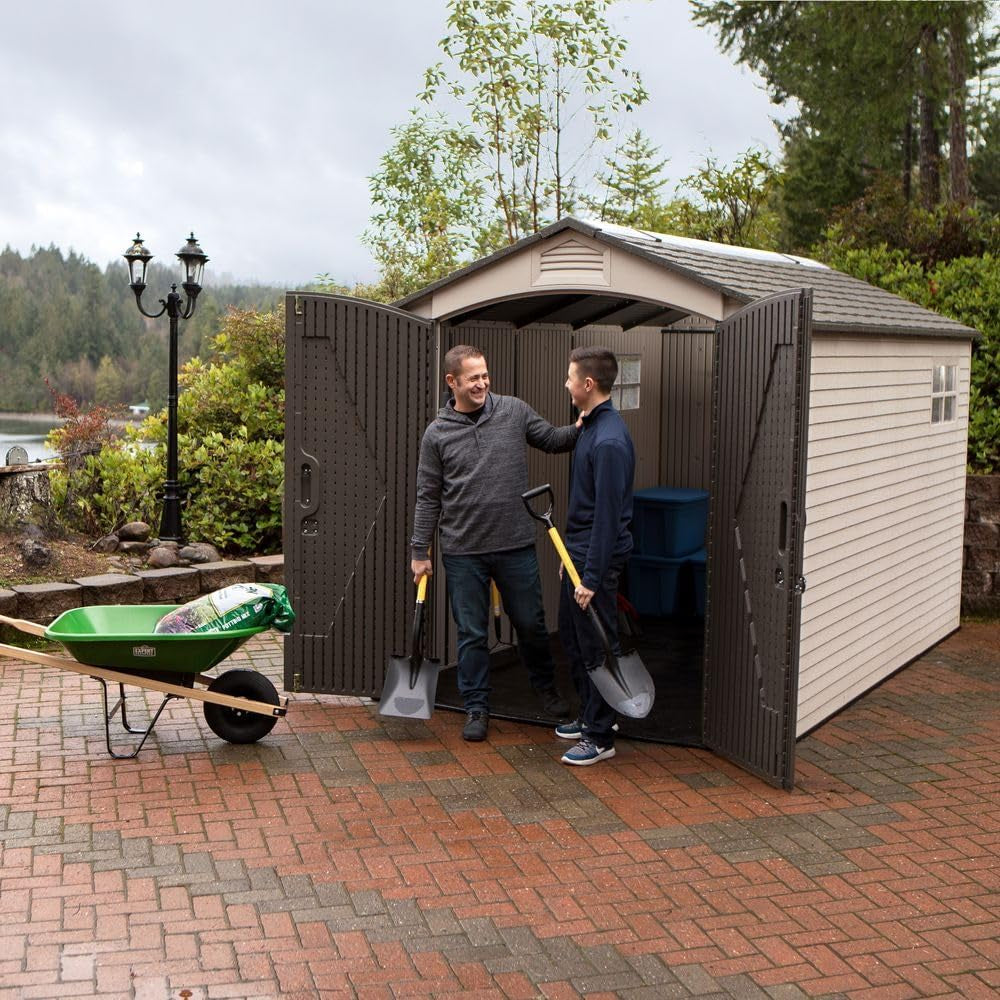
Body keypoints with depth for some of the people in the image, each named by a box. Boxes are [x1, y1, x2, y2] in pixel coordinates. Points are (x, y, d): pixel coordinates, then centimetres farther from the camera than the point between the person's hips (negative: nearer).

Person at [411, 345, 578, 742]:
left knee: (531, 623, 13)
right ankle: (476, 708, 22)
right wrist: (420, 552, 2)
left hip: (516, 545, 1)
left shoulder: (514, 411, 1)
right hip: (463, 552, -1)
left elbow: (553, 439, 10)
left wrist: (582, 429, -12)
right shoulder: (437, 433, -1)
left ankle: (546, 687, 37)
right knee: (472, 634, 7)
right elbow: (428, 497, 3)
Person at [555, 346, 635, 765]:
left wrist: (592, 578, -23)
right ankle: (591, 715, 33)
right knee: (571, 638, 19)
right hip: (578, 552, 10)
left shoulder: (610, 440, -23)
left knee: (597, 647, 0)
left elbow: (608, 514, -24)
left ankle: (601, 736, 11)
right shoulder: (590, 427, 9)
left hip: (597, 558, -10)